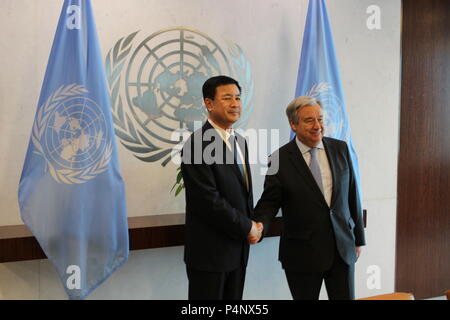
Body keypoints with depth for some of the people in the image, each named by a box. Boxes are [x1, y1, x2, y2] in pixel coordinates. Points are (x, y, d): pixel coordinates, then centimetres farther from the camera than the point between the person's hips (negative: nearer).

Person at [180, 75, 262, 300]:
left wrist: (252, 225, -1)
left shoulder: (239, 141, 10)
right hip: (210, 251, -8)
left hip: (238, 247, 8)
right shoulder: (198, 145, -17)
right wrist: (247, 227, -11)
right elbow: (209, 201, -22)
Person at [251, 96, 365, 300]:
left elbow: (352, 196, 8)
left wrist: (358, 238, 11)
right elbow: (269, 201, -4)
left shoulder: (340, 149, 3)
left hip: (343, 249, 3)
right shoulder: (280, 160, -7)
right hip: (303, 254, -3)